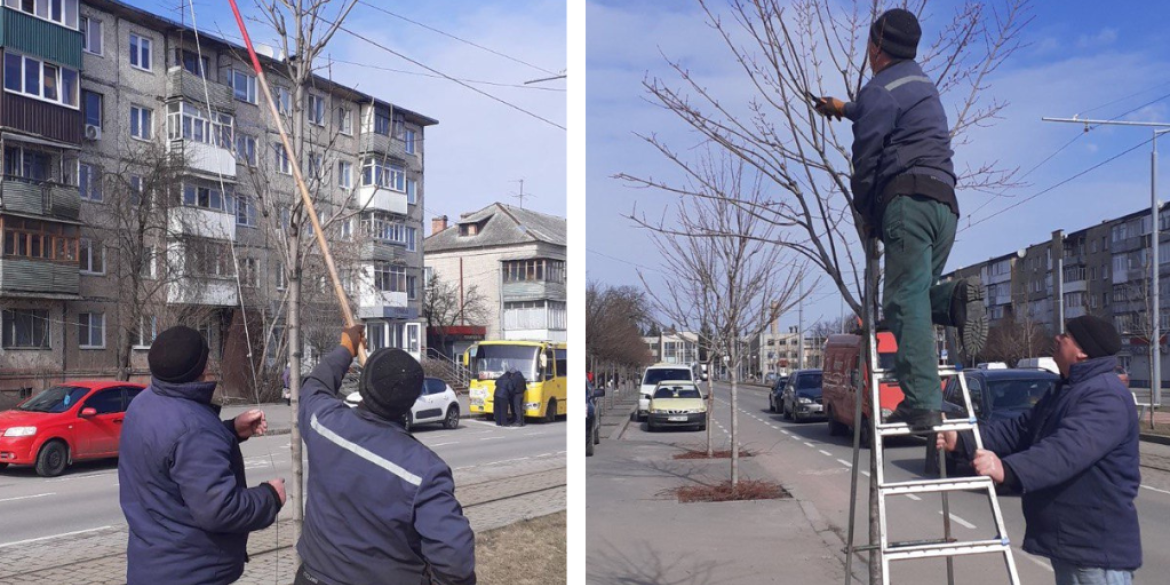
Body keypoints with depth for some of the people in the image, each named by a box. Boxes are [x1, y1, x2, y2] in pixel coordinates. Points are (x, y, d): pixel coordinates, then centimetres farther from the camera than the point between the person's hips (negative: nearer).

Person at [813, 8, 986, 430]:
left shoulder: (880, 91, -1)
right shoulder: (923, 85, 27)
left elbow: (866, 161, -4)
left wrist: (866, 213, 10)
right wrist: (845, 109, 66)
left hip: (908, 200, -9)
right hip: (945, 202, 9)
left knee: (903, 302, -13)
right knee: (915, 296, 16)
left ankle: (922, 404, -21)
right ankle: (954, 298, -18)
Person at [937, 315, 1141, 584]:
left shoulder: (1106, 396, -20)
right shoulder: (1065, 390, 16)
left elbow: (1069, 448, -36)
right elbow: (1020, 430, 15)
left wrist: (1008, 469, -48)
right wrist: (962, 440, 4)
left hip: (1098, 548, -10)